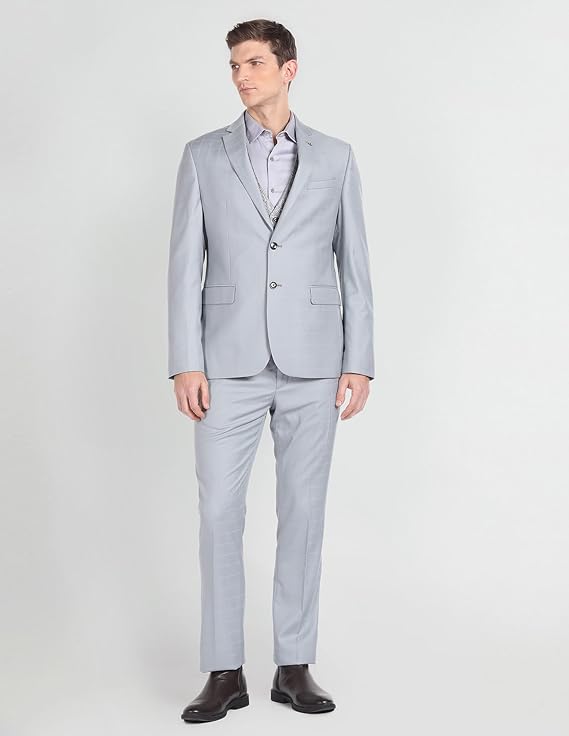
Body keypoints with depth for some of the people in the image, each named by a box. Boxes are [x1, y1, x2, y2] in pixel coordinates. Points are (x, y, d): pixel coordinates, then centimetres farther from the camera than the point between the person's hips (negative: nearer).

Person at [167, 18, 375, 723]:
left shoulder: (335, 157, 7)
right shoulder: (204, 155, 6)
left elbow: (354, 264, 7)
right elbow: (185, 263, 2)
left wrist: (359, 362, 0)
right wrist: (185, 363, -6)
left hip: (312, 365, 1)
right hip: (230, 364, 0)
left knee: (303, 513, 5)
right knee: (219, 513, -1)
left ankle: (294, 666, 16)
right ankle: (225, 672, 10)